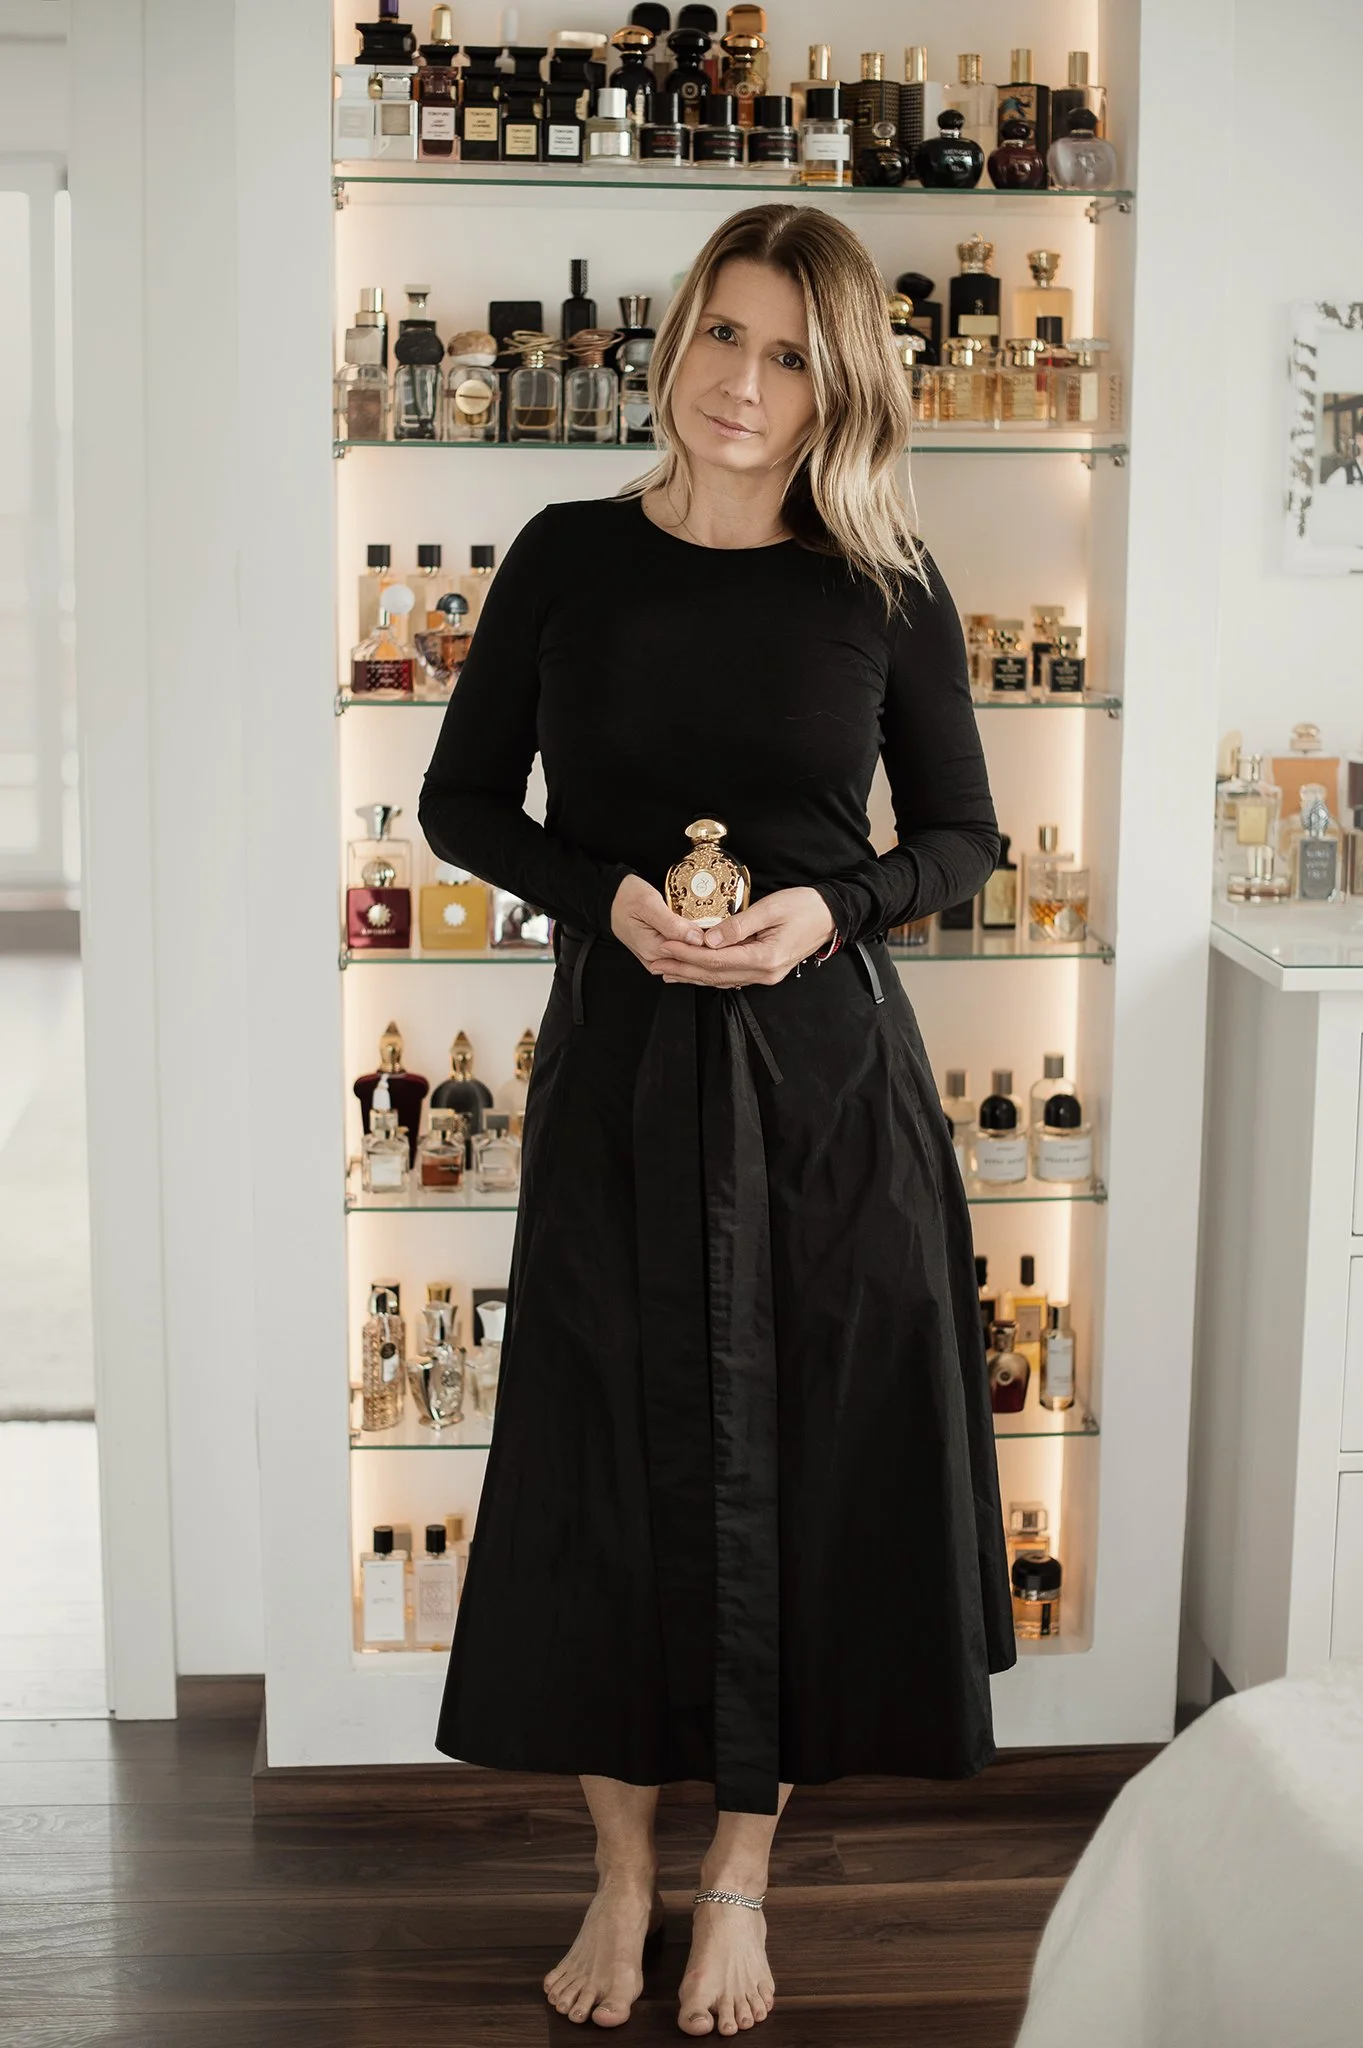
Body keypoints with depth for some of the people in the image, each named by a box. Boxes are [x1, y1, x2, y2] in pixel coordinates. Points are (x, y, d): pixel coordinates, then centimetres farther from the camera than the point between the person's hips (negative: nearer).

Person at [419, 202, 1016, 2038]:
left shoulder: (888, 588, -1)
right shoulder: (570, 558, 0)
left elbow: (961, 838, 6)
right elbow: (462, 800, 6)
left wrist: (828, 906, -13)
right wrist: (608, 895, -11)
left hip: (826, 1073, 0)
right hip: (619, 1059, 0)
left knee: (799, 1460, 6)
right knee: (611, 1458, 6)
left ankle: (738, 1884, 24)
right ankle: (624, 1874, 25)